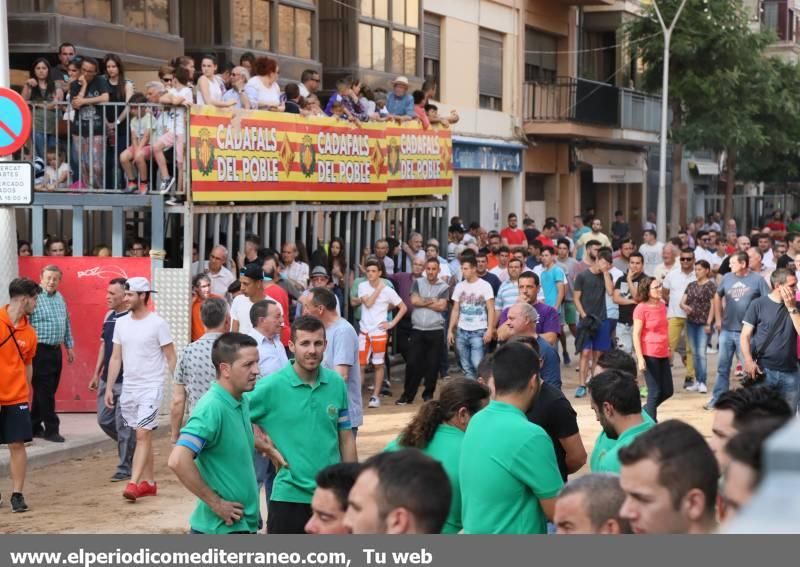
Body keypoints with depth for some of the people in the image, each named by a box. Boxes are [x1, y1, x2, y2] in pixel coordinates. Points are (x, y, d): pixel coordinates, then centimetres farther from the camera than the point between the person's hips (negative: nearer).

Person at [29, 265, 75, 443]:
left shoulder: (59, 298, 12)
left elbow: (67, 323, 21)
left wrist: (69, 346, 21)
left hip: (56, 350, 8)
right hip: (40, 350, -8)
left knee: (48, 391, 12)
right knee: (44, 391, -3)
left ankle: (34, 426, 21)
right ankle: (51, 429, 1)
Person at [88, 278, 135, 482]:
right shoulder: (109, 316, 10)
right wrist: (96, 375, 18)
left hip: (125, 381, -8)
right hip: (107, 380, 8)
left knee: (123, 424, -1)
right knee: (104, 420, 12)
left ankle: (125, 468, 9)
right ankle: (132, 446, 31)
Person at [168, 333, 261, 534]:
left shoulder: (243, 403, 7)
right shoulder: (211, 408, -20)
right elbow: (178, 461, -31)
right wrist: (216, 503, -22)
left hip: (245, 523, 9)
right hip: (221, 527, -9)